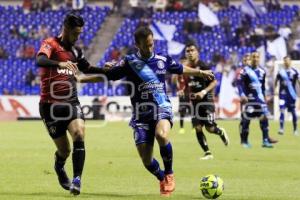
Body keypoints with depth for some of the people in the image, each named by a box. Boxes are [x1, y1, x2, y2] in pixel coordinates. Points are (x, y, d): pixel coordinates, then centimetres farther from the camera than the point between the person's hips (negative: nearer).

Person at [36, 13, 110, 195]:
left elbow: (87, 69, 28)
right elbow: (40, 60, -30)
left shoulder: (76, 51, 12)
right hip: (50, 104, -4)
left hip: (71, 102, 4)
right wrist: (60, 64, -48)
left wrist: (105, 69, 9)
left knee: (79, 134, -23)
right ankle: (59, 169, 37)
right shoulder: (51, 44, -8)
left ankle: (77, 179, -24)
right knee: (64, 149, 2)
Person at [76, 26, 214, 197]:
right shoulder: (129, 63, -2)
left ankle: (169, 173, -11)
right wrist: (81, 79, -2)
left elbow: (181, 69, 25)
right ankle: (162, 179, 28)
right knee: (146, 159, -4)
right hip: (141, 113, 0)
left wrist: (201, 72, 35)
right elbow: (107, 76, 3)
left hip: (162, 107, 0)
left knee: (161, 135, -34)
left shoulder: (163, 60, 6)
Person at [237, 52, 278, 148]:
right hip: (249, 98, -5)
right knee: (246, 119, -2)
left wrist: (263, 96, 22)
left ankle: (266, 140, -2)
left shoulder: (262, 71, 11)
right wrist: (242, 95, -23)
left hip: (259, 98, 5)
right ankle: (244, 141, 10)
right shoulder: (245, 70, -7)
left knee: (264, 117, -4)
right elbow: (239, 83, -12)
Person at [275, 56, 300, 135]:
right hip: (283, 94, 0)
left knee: (293, 112, 7)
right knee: (282, 110, -13)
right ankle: (281, 128, -14)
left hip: (292, 94, 0)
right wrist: (275, 89, 10)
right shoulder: (281, 71, 2)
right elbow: (276, 81, 14)